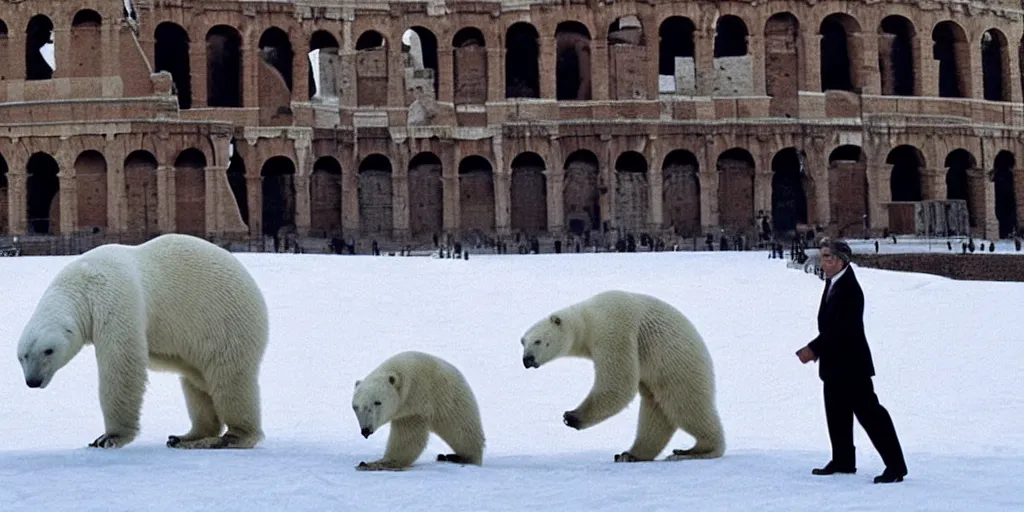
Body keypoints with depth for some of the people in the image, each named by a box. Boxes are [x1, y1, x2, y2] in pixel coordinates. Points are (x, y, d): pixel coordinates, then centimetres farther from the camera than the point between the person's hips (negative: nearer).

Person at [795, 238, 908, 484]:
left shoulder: (849, 289, -20)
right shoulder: (833, 284, 9)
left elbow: (840, 329, -24)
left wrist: (813, 349, -20)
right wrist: (816, 349, 5)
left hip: (851, 363, -10)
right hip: (834, 363, 10)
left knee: (869, 412, -9)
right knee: (836, 414, 17)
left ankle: (895, 465, -7)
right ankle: (843, 461, 28)